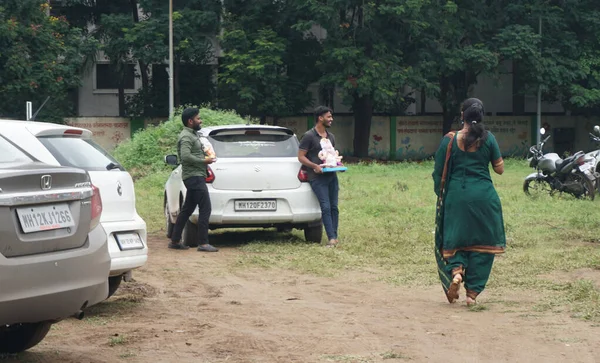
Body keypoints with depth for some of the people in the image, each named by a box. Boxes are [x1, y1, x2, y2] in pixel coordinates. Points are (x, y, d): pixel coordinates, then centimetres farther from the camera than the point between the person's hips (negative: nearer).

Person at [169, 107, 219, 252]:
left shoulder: (192, 135, 20)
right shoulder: (186, 137, -13)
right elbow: (185, 156, -26)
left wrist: (204, 156, 14)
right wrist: (204, 161, -17)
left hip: (194, 177, 11)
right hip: (194, 176, -11)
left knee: (187, 210, 13)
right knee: (205, 209, -13)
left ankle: (175, 241, 18)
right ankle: (203, 243, -14)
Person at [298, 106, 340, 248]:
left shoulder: (331, 137, 16)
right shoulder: (309, 136, -6)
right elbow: (301, 156, -7)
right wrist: (314, 166, -20)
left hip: (331, 176, 7)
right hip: (317, 177, -7)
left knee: (334, 207, 5)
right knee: (326, 208, -13)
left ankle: (334, 237, 10)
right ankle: (331, 238, -15)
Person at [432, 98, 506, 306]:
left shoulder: (450, 140, -3)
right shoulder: (488, 139, -3)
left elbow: (439, 172, 0)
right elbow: (500, 169, 2)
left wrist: (440, 194, 14)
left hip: (456, 195, 0)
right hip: (483, 195, 0)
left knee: (454, 240, 14)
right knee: (481, 242, 8)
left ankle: (456, 270, -15)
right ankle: (473, 292, 6)